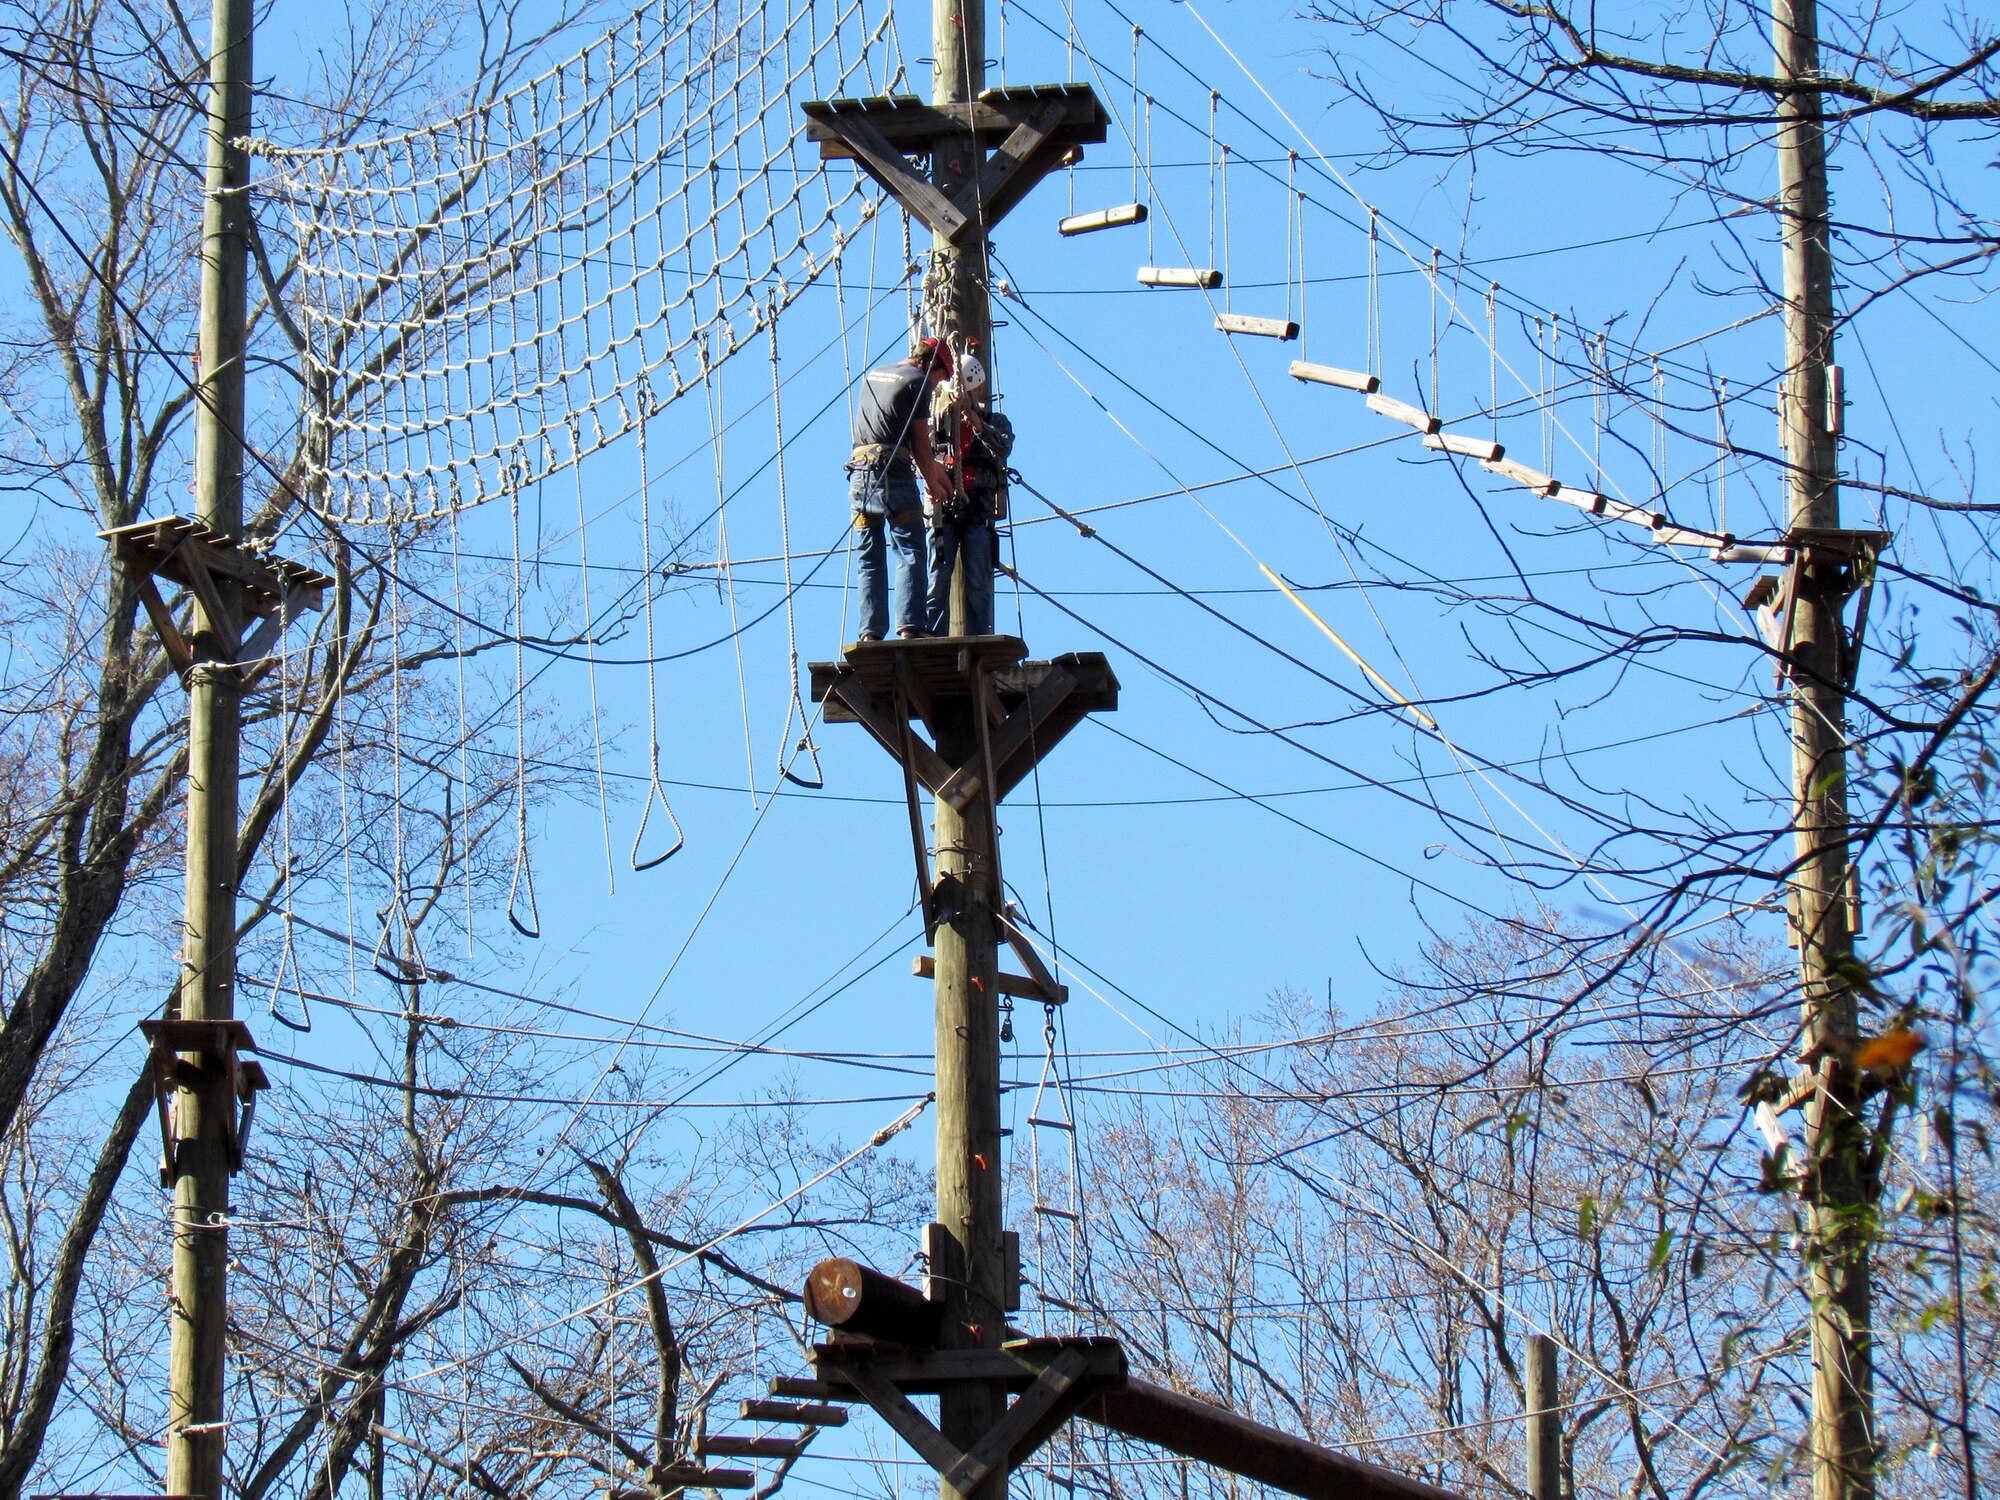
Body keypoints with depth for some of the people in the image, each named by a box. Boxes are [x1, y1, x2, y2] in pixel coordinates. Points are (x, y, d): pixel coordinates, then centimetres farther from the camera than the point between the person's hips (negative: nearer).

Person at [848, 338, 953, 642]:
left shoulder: (873, 376, 23)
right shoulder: (917, 380, 1)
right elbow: (920, 441, 0)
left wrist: (930, 465, 34)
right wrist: (932, 482, 14)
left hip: (858, 471, 6)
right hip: (893, 471, -6)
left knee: (870, 560, 8)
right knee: (910, 553, -5)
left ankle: (871, 632, 1)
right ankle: (909, 628, -16)